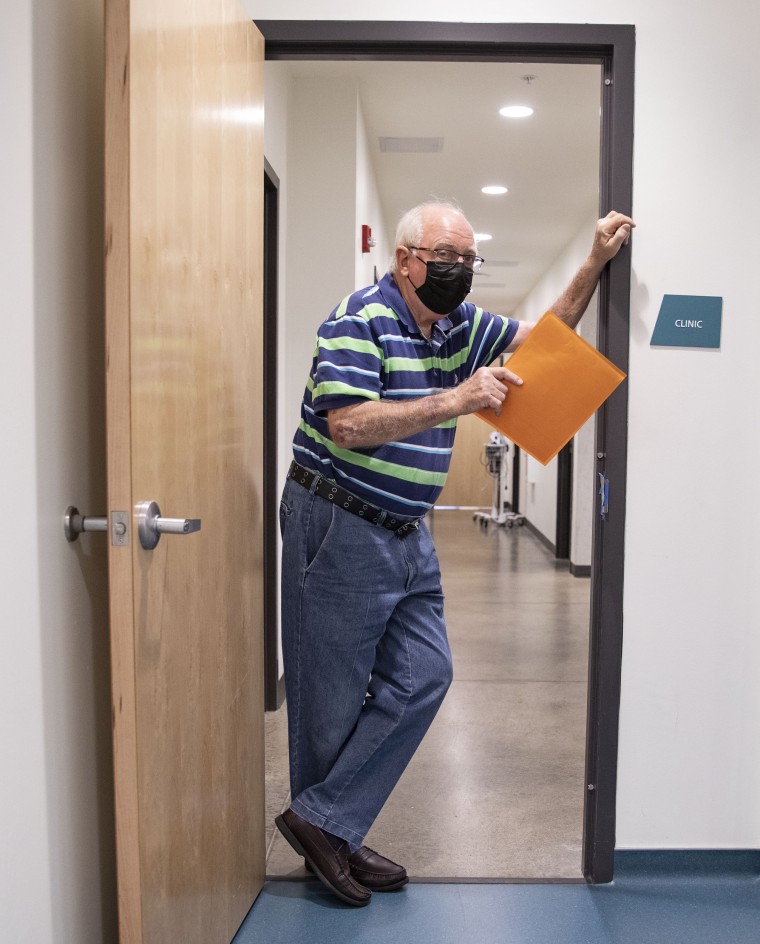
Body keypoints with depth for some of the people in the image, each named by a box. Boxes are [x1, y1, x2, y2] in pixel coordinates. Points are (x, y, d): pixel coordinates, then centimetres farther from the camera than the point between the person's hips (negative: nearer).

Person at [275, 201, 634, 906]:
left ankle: (325, 823, 14)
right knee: (331, 699, 2)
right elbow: (347, 426, -25)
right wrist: (458, 399, -25)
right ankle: (321, 833, 22)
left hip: (406, 533, 9)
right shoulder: (361, 318, -14)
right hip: (339, 525, -8)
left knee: (423, 676, 5)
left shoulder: (458, 326, 11)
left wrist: (595, 263, 7)